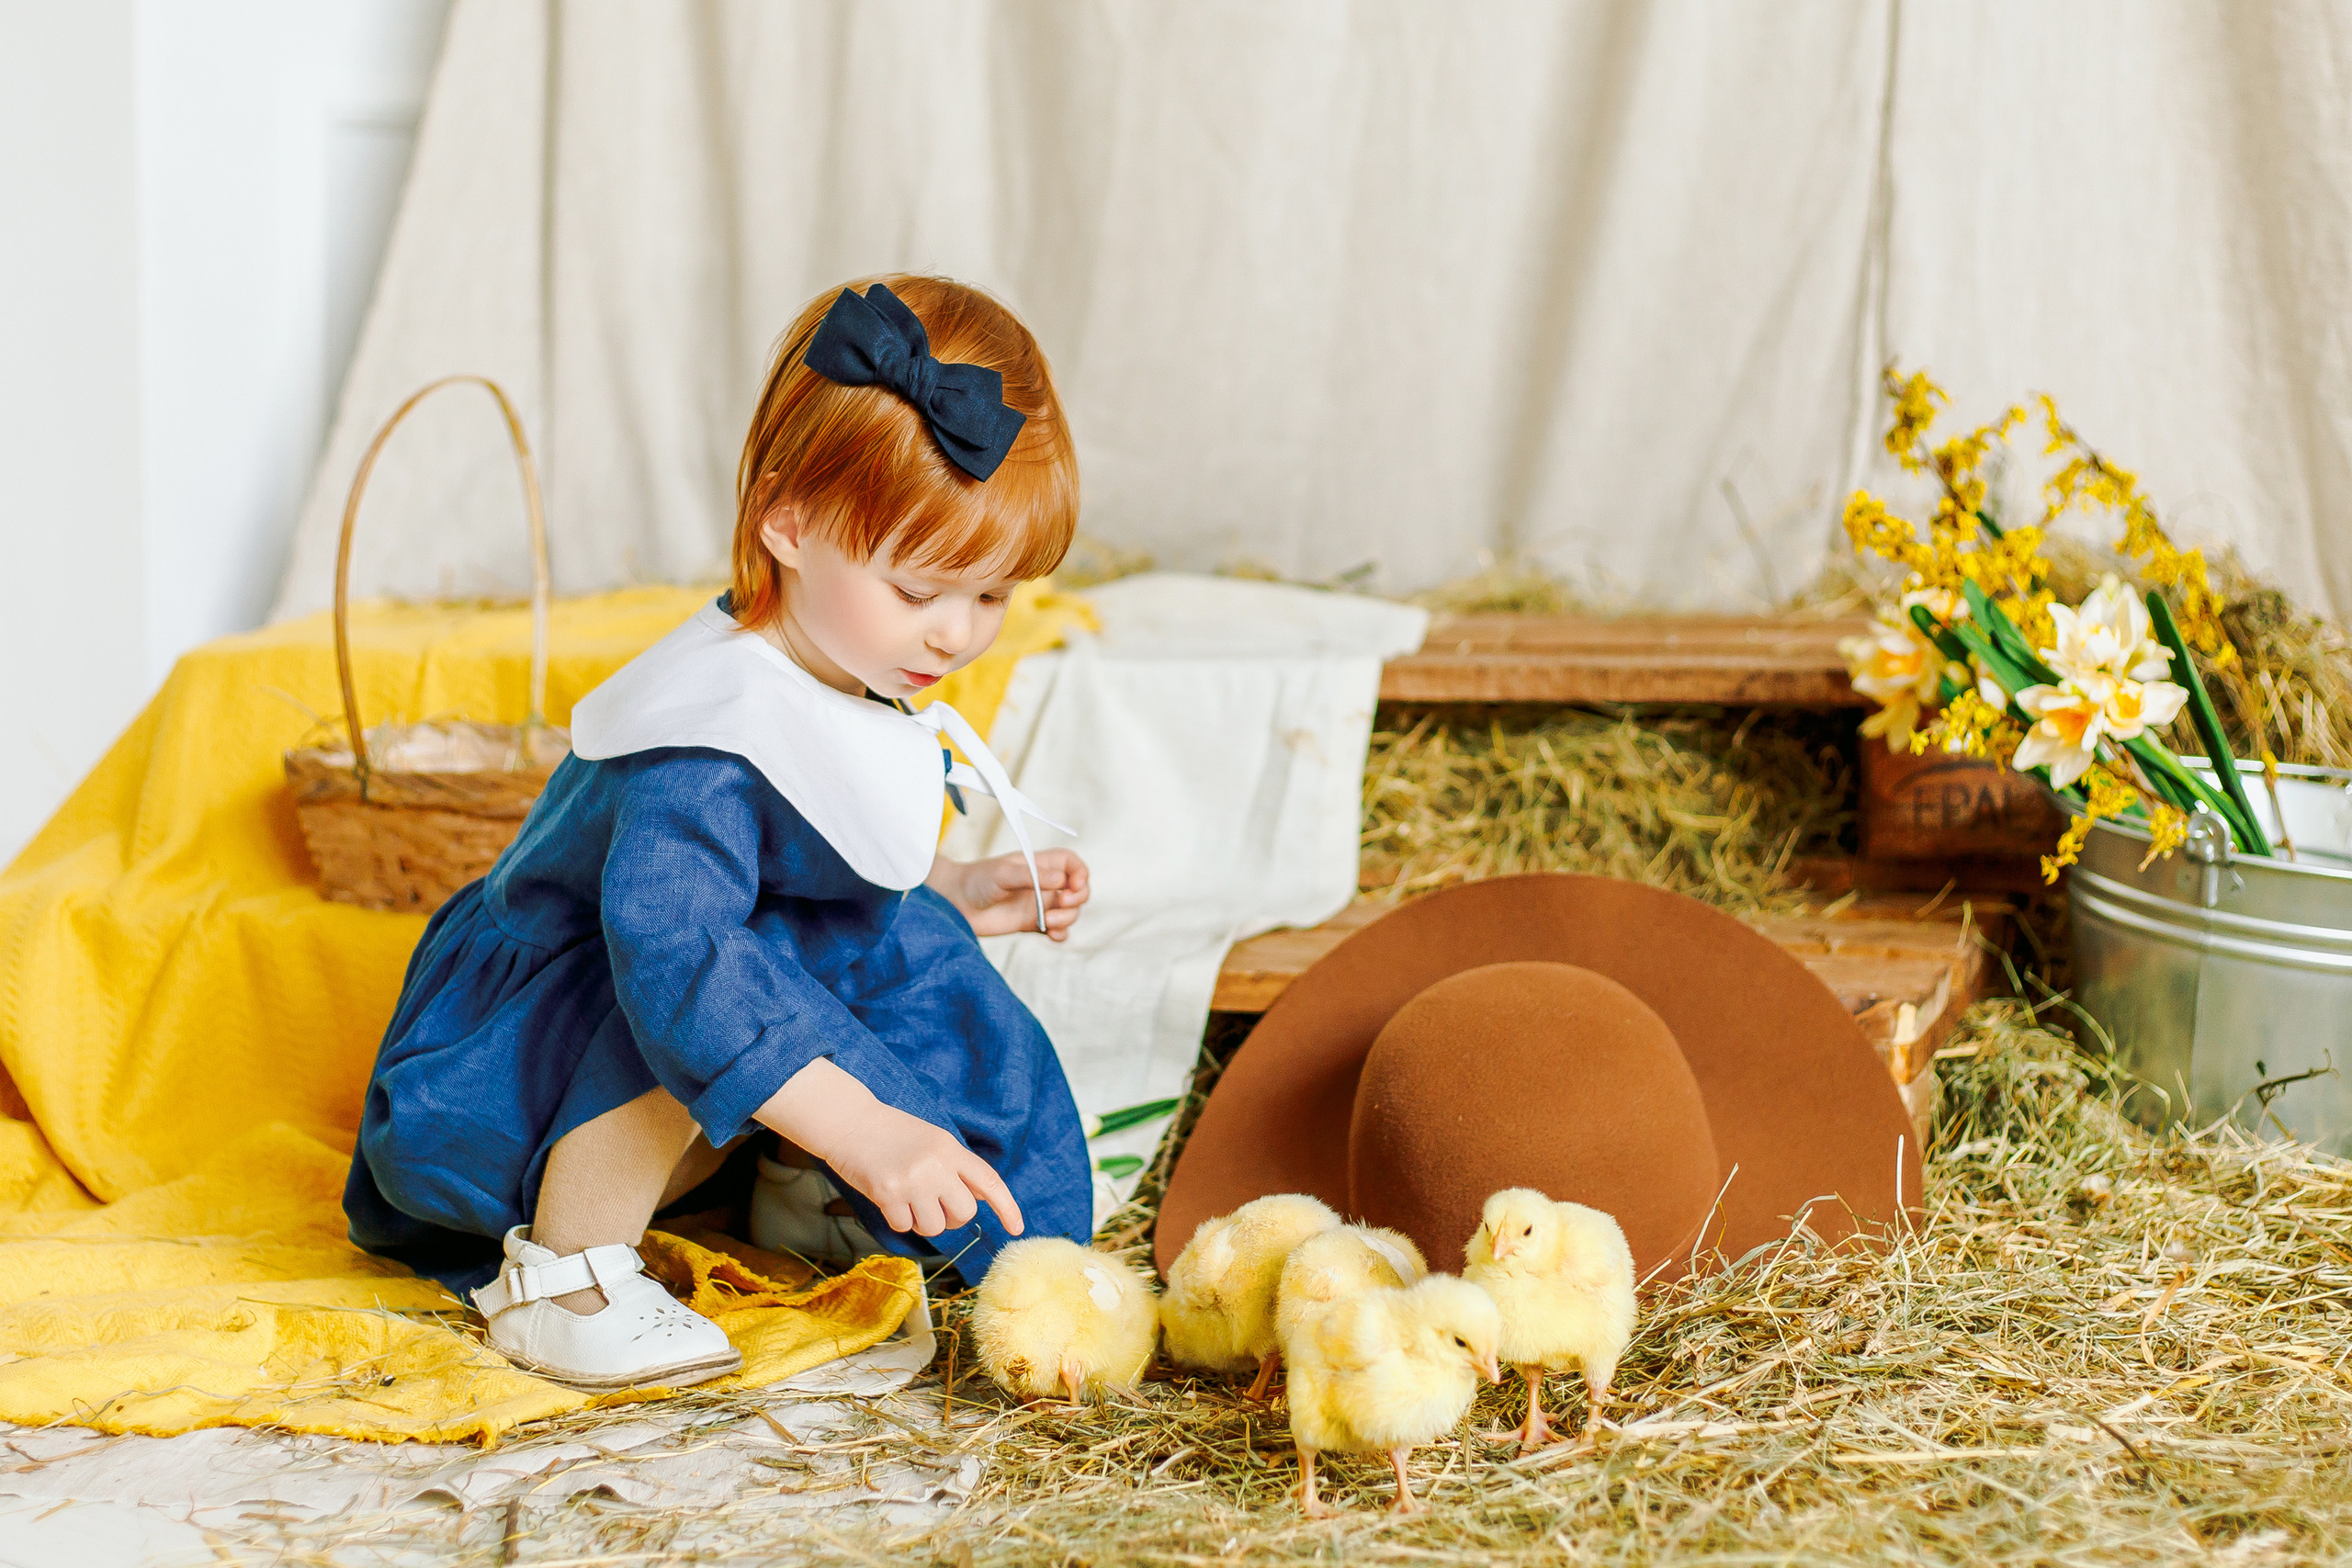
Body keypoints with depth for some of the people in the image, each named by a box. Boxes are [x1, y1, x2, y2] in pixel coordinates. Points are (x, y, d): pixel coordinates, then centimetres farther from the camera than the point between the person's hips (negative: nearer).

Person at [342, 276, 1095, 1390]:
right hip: (484, 1080, -9)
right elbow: (675, 954, -45)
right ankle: (559, 1274, -21)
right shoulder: (712, 739, -32)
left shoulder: (851, 679, 1)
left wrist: (962, 893, 6)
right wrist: (862, 1132, -50)